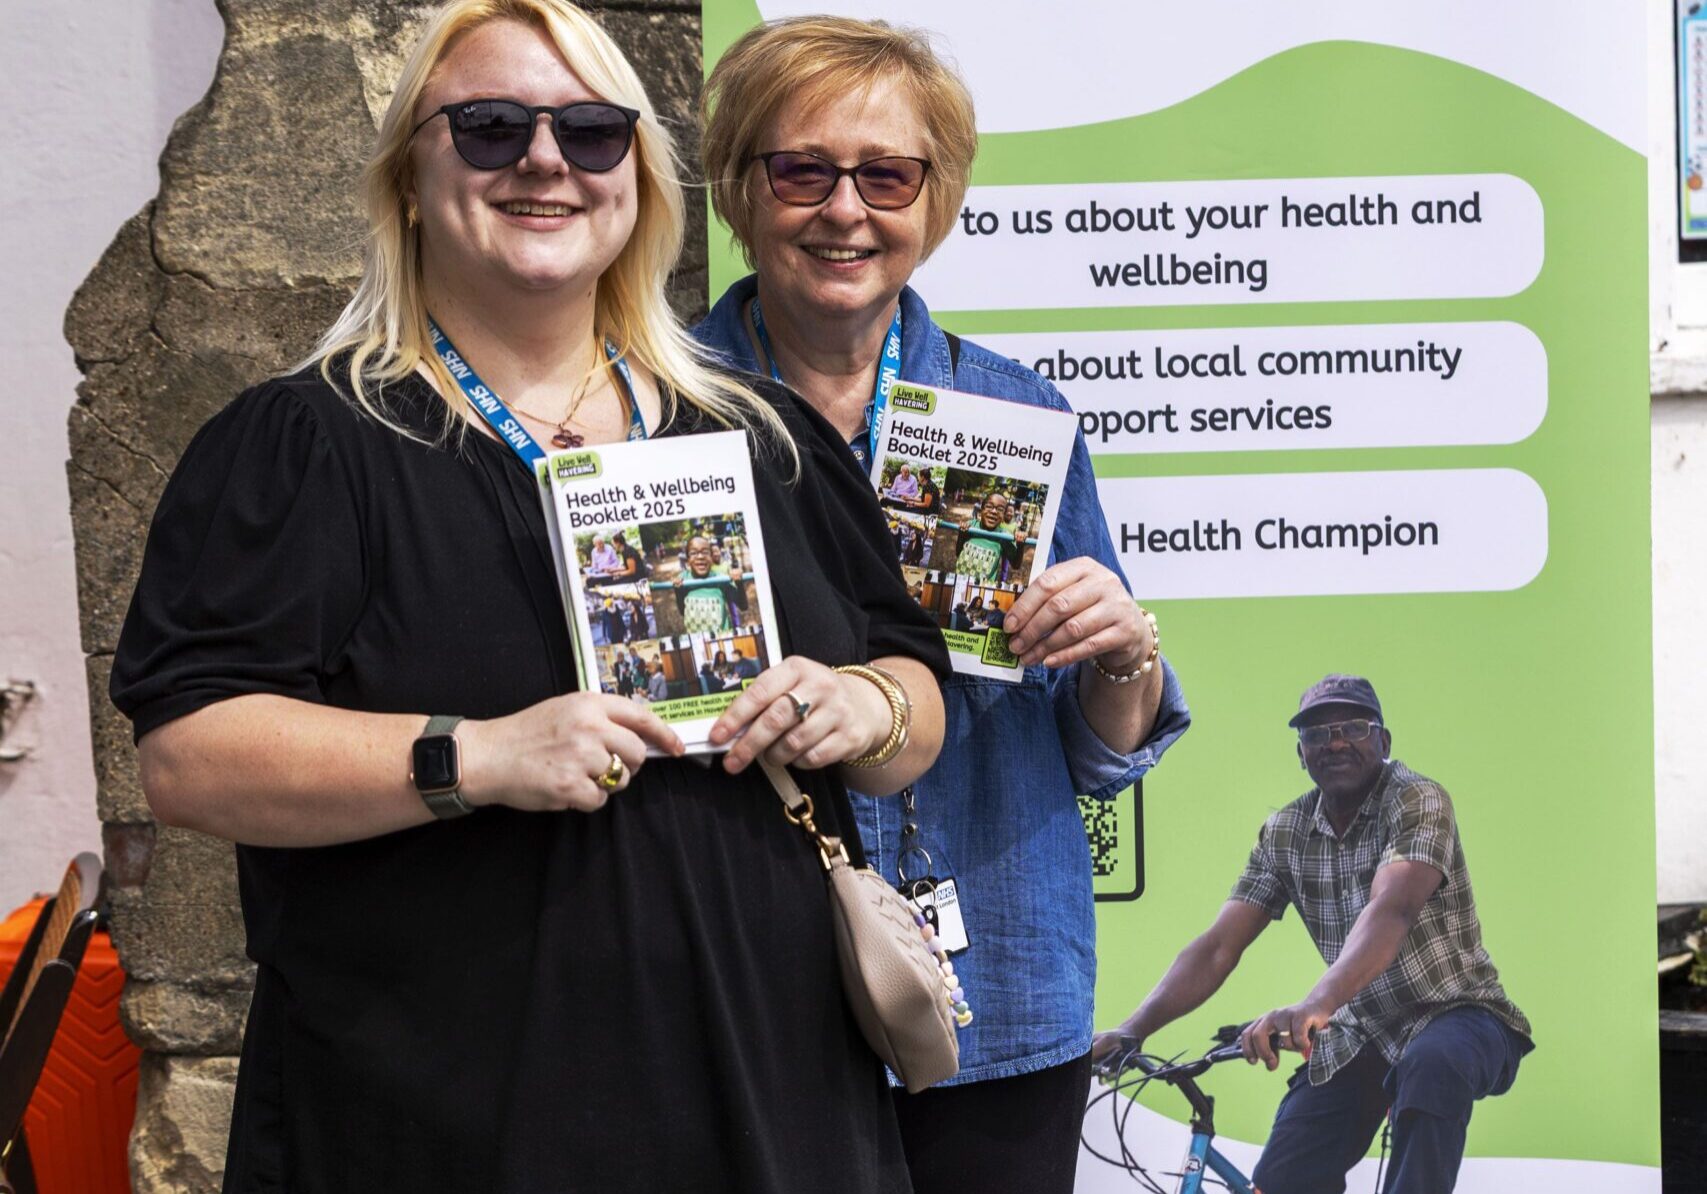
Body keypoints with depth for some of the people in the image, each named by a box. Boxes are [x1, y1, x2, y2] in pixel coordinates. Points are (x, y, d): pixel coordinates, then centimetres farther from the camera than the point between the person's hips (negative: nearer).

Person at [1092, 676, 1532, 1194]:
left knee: (1429, 1066, -38)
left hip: (1457, 1015, -5)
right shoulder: (1284, 833, -2)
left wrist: (1314, 1006, -52)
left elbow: (1391, 911, -35)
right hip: (1360, 1033, 5)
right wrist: (1132, 1029, -19)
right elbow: (1218, 947, -5)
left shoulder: (1418, 801, -17)